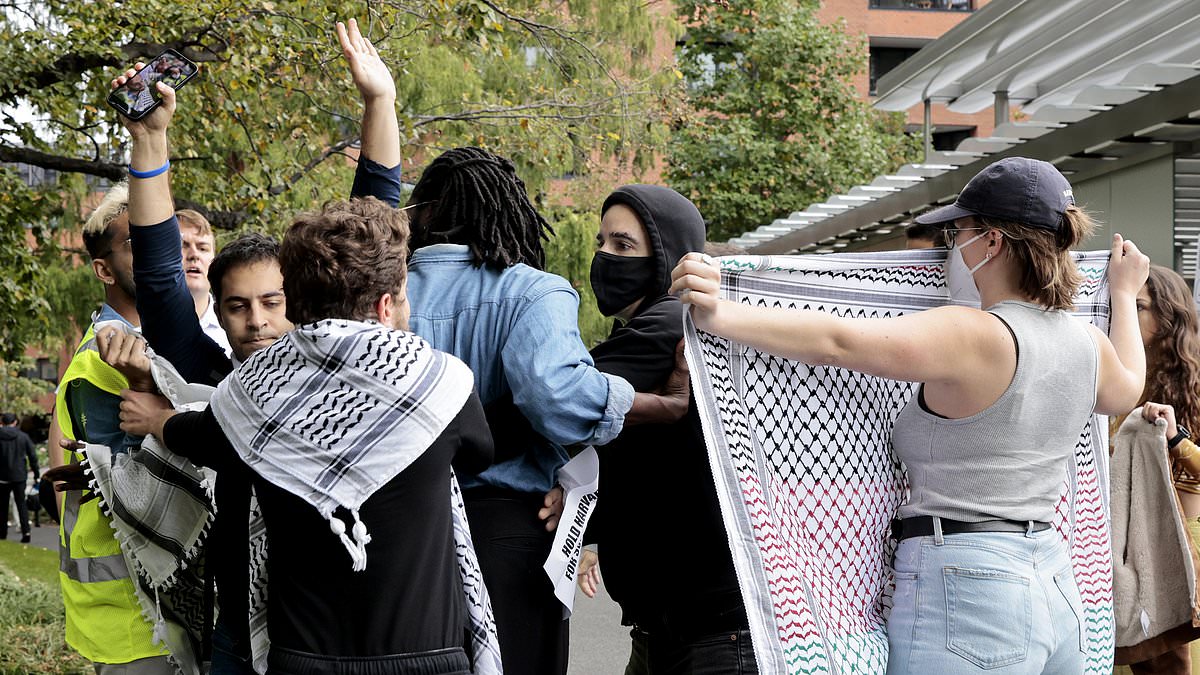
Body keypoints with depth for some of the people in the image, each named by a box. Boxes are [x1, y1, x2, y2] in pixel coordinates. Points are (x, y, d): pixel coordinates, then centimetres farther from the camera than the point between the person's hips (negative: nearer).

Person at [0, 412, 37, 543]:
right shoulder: (23, 436, -2)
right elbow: (33, 456, 1)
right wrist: (36, 473, 9)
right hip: (20, 476, 0)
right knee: (21, 504, 4)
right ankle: (26, 531, -9)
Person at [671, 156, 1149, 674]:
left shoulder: (973, 337, -17)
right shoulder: (1087, 344, 8)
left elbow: (835, 342, -27)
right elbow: (1126, 391, 33)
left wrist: (718, 316, -30)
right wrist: (1124, 295, 46)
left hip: (961, 589, -8)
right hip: (1057, 590, 8)